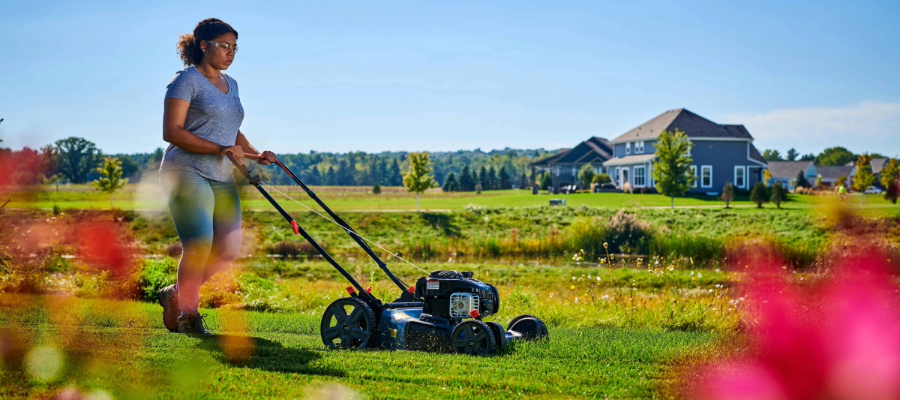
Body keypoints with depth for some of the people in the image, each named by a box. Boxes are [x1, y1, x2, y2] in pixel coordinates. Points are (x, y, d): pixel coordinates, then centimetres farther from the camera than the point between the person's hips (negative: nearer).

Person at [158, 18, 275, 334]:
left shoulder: (230, 85, 19)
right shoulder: (186, 80, -5)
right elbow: (171, 132, -14)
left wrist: (256, 154, 11)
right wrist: (220, 149, -20)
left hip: (221, 178, 8)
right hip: (187, 172, -8)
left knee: (229, 249, 1)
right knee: (199, 245, -16)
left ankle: (176, 294, 18)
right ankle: (187, 315, 0)